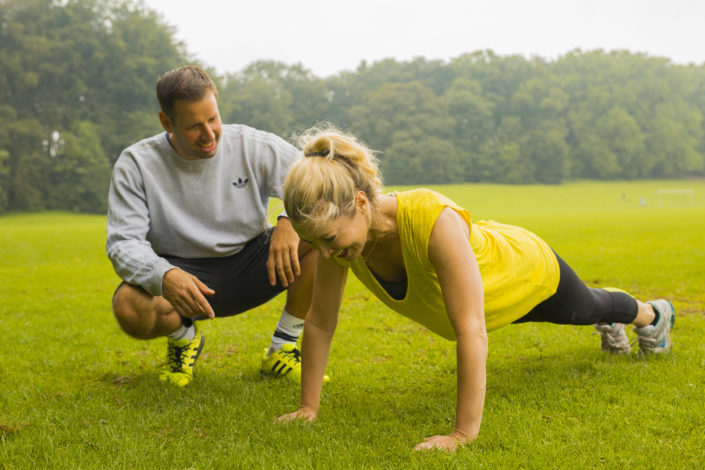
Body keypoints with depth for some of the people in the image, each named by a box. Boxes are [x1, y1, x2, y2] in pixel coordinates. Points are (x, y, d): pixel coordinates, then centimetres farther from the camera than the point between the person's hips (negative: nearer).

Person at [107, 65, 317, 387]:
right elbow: (123, 243, -18)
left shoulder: (254, 147, -10)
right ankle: (183, 336, 5)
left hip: (251, 265, 1)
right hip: (184, 273, -1)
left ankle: (283, 348, -6)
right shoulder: (136, 164, -11)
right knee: (129, 306, -35)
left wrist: (290, 220, -36)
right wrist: (164, 276, -41)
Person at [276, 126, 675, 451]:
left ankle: (652, 314, 67)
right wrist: (308, 407, -18)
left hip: (529, 270, -5)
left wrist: (463, 434, -47)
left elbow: (472, 333, -49)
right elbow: (320, 322, -22)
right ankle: (613, 325, 74)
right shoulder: (338, 228, -32)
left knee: (586, 308, 31)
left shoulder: (434, 221, -51)